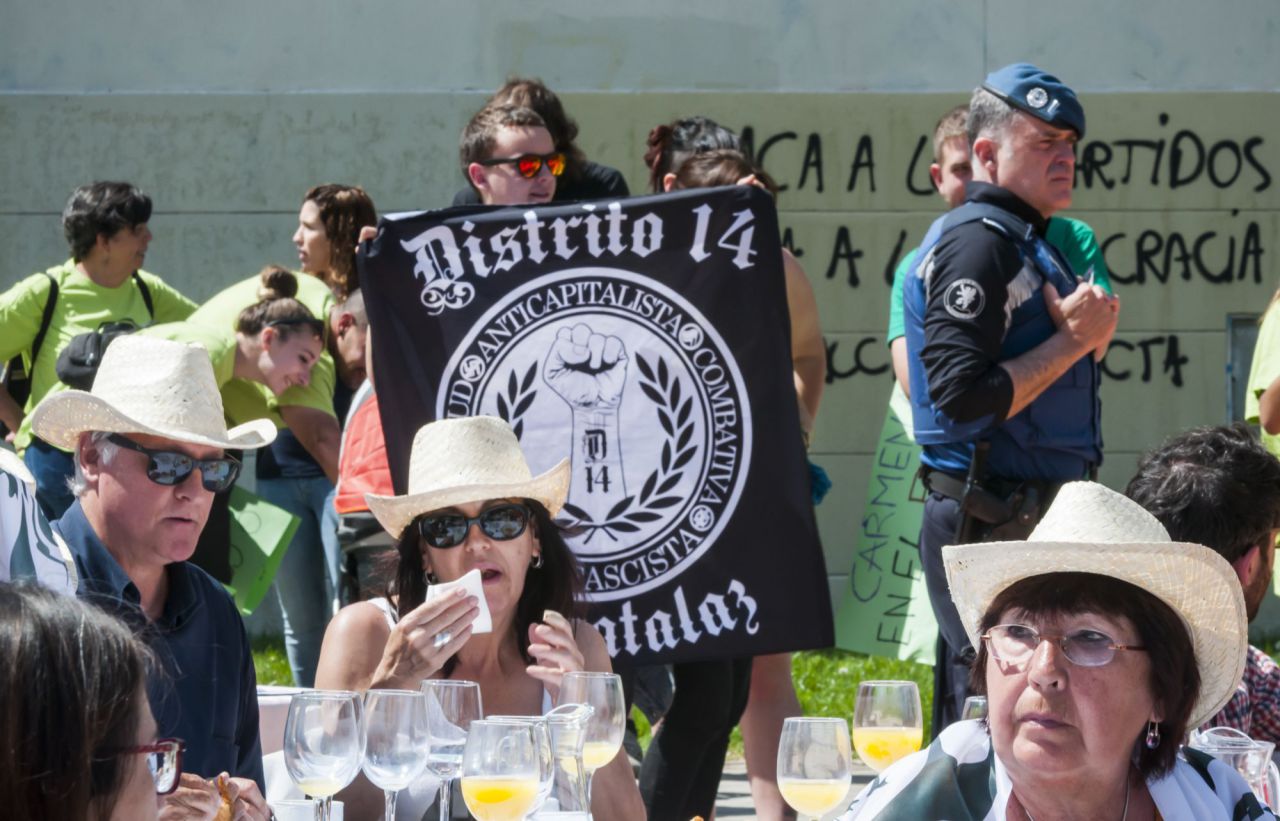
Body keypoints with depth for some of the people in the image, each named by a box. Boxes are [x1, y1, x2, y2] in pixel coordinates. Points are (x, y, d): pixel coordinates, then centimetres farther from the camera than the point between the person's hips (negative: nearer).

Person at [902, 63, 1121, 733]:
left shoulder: (1022, 242, 20)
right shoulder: (977, 240, -13)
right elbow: (964, 394, -23)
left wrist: (1088, 339, 4)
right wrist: (1073, 341, -16)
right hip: (992, 523, -10)